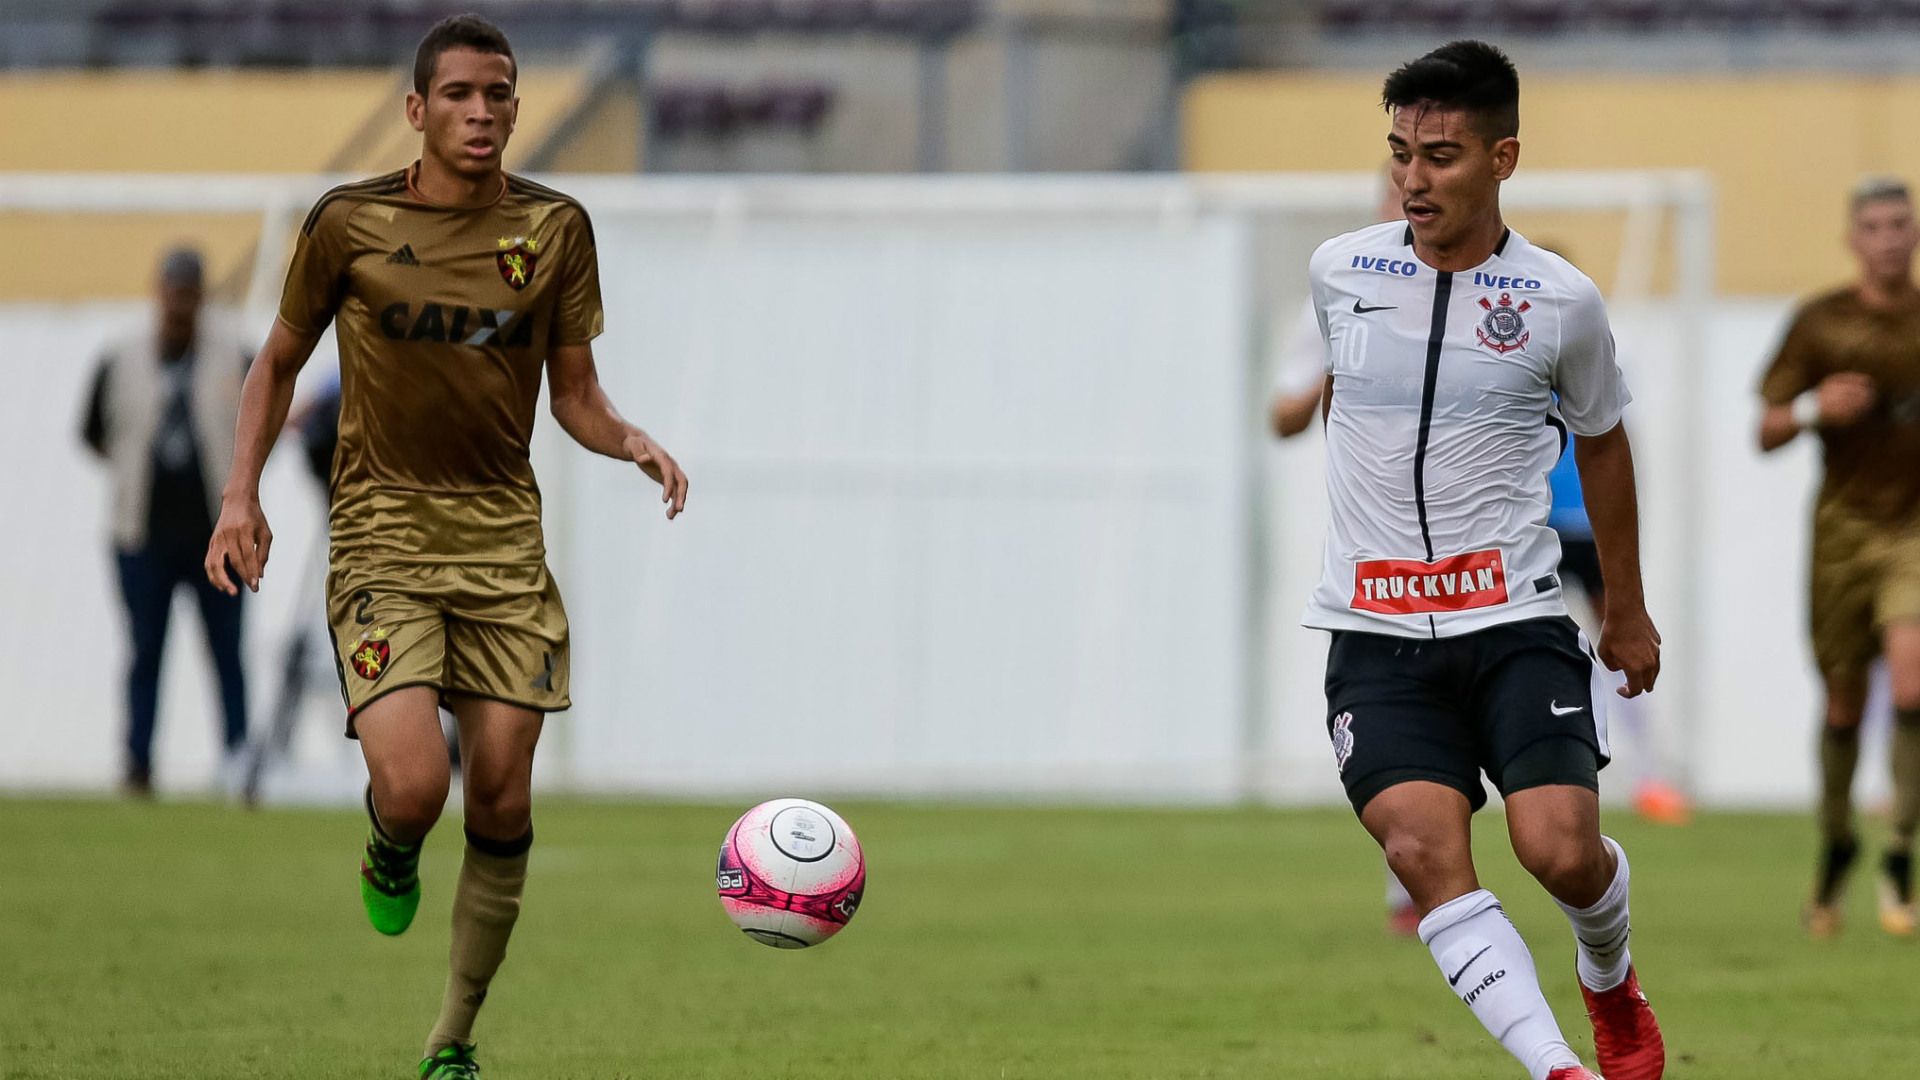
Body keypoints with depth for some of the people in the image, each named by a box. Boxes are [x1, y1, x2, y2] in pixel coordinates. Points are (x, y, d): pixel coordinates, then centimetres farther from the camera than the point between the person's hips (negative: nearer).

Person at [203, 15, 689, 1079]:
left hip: (503, 533, 3)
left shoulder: (554, 228, 4)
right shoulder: (349, 224, -1)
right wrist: (241, 492, 1)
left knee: (502, 800, -2)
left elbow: (575, 396, 10)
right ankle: (390, 858, 19)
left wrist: (633, 442, -11)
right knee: (411, 782, -21)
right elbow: (279, 363, 12)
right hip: (383, 529, -3)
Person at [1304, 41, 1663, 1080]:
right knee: (1424, 848, -20)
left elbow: (1602, 442, 15)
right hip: (1374, 633, 1)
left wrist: (1629, 608, 23)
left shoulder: (1562, 301, -2)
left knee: (1561, 849, -14)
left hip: (1515, 618, -1)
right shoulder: (1338, 270, 2)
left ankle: (1610, 980, 22)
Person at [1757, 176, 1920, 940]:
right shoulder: (1820, 323, 2)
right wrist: (1813, 408, -17)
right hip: (1845, 525, 1)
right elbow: (1767, 432, 3)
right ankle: (1836, 842, 31)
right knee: (1843, 703, 7)